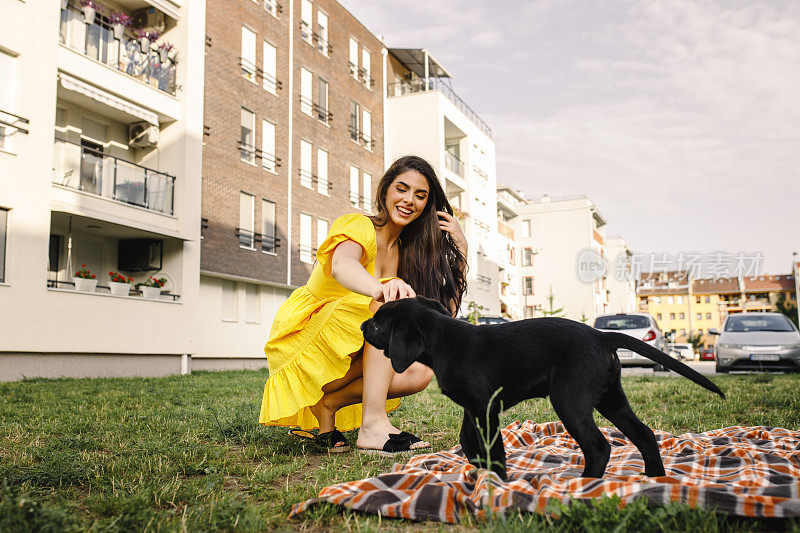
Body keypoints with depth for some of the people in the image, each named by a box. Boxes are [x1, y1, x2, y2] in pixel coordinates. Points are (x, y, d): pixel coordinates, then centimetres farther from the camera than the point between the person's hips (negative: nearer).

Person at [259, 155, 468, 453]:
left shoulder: (408, 250, 7)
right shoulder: (359, 227, -13)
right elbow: (341, 266, -38)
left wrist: (460, 248, -6)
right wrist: (381, 289, -60)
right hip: (304, 338, -7)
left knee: (420, 372, -17)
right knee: (389, 304, -29)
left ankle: (328, 404, -5)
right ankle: (373, 424, -34)